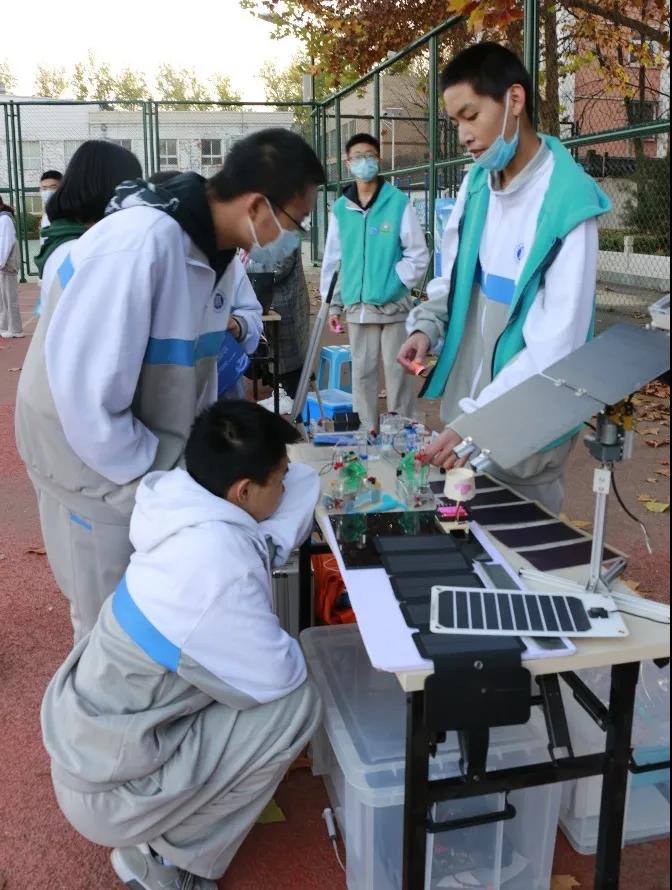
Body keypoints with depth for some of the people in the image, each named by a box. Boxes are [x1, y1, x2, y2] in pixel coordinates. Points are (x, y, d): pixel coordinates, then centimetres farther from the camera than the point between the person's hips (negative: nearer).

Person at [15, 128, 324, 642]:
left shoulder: (218, 250, -2)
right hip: (99, 464, -7)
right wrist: (159, 480, -19)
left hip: (162, 458, 7)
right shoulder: (141, 244, -29)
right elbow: (85, 390, -28)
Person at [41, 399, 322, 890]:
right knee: (296, 702, -12)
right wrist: (291, 650, 1)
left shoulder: (186, 509, -8)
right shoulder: (218, 568, -32)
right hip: (107, 788, -8)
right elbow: (279, 676, -17)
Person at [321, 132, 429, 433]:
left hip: (394, 305, -3)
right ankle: (366, 431, 20)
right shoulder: (340, 209, 6)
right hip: (357, 307, 3)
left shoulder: (399, 203, -4)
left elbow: (419, 255, -3)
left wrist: (394, 285, -11)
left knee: (397, 371, 2)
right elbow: (332, 259, 11)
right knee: (362, 372, 9)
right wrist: (332, 304, 9)